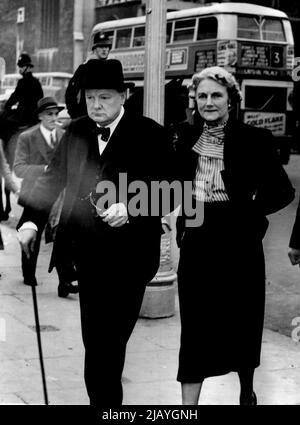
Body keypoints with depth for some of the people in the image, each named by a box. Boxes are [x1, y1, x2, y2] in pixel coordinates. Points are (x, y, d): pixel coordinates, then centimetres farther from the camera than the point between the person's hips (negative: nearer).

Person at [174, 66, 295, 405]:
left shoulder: (254, 140, -7)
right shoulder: (186, 136, 4)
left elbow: (283, 191, -9)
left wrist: (247, 211, -18)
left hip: (238, 242, -2)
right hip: (196, 243, 2)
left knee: (241, 323, 13)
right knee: (194, 326, 1)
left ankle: (246, 392, 38)